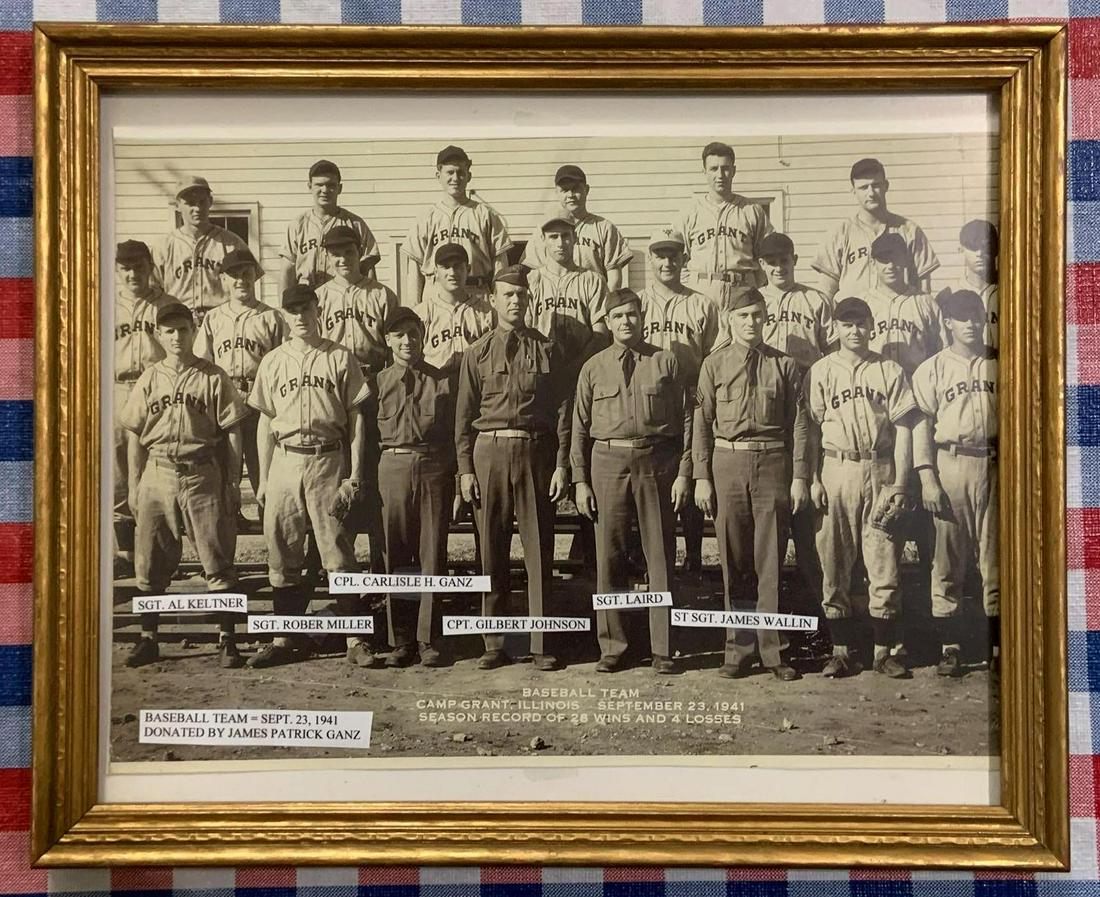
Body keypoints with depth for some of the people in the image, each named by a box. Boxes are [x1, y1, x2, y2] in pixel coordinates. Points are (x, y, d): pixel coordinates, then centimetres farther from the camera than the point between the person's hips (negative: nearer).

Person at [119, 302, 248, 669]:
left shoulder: (214, 378, 1)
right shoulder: (149, 379, 10)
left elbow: (232, 433, 1)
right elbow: (135, 436, 12)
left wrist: (233, 483, -3)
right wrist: (134, 485, 7)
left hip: (203, 474, -3)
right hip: (157, 474, 3)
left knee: (217, 561, -2)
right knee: (151, 562, 6)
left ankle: (227, 639, 7)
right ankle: (148, 639, 18)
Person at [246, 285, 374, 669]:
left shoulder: (340, 358, 4)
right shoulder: (273, 361, 13)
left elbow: (355, 419, 3)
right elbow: (265, 422, 13)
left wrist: (354, 475, -4)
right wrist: (263, 478, 8)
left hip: (329, 461, -3)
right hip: (285, 461, 3)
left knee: (339, 553, -4)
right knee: (282, 554, 6)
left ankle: (355, 640, 2)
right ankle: (285, 639, 16)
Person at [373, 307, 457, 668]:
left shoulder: (443, 381, 8)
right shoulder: (379, 382, 9)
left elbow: (456, 434, 6)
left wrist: (459, 482, 0)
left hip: (434, 468, -1)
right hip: (392, 467, 1)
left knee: (432, 555, 1)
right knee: (395, 557, 4)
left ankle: (428, 640, 10)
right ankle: (400, 641, 14)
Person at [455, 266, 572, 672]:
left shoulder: (547, 350, 7)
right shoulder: (477, 353, 8)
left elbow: (564, 410, 5)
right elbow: (464, 414, 6)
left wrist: (561, 464, -2)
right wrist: (465, 468, -1)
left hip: (535, 451, -1)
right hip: (489, 452, 1)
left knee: (539, 551, 1)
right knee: (491, 551, 5)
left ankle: (542, 645, 9)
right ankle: (493, 645, 15)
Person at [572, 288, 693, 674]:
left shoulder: (667, 362, 5)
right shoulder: (593, 368, 8)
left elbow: (686, 420, 3)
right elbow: (580, 428, 8)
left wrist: (684, 472, -4)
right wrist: (580, 481, 1)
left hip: (657, 461, -1)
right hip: (608, 461, 1)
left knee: (661, 556, 4)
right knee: (609, 558, 5)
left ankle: (663, 649, 13)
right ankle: (612, 647, 16)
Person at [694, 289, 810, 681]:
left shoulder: (784, 365, 7)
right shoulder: (714, 365, 7)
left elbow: (798, 424, 6)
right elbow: (702, 423, 5)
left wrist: (800, 476, -1)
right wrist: (701, 477, -2)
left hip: (773, 464, 0)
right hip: (728, 463, 0)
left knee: (770, 562, 2)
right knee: (734, 563, 5)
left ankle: (770, 649, 10)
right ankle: (739, 649, 13)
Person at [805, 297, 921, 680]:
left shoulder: (890, 371, 8)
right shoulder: (821, 371, 8)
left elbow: (902, 428, 5)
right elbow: (812, 428, 6)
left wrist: (899, 482, -3)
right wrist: (813, 479, -2)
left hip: (881, 471, 0)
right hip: (835, 471, 0)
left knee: (884, 563, 0)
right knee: (834, 565, 2)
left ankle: (885, 649, 10)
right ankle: (841, 650, 12)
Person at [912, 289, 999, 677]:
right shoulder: (932, 369, 6)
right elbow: (922, 424, 1)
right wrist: (927, 478, -8)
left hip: (994, 465, 2)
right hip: (950, 465, -1)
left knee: (996, 557, 3)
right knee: (948, 559, 1)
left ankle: (997, 645, 11)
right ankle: (950, 648, 9)